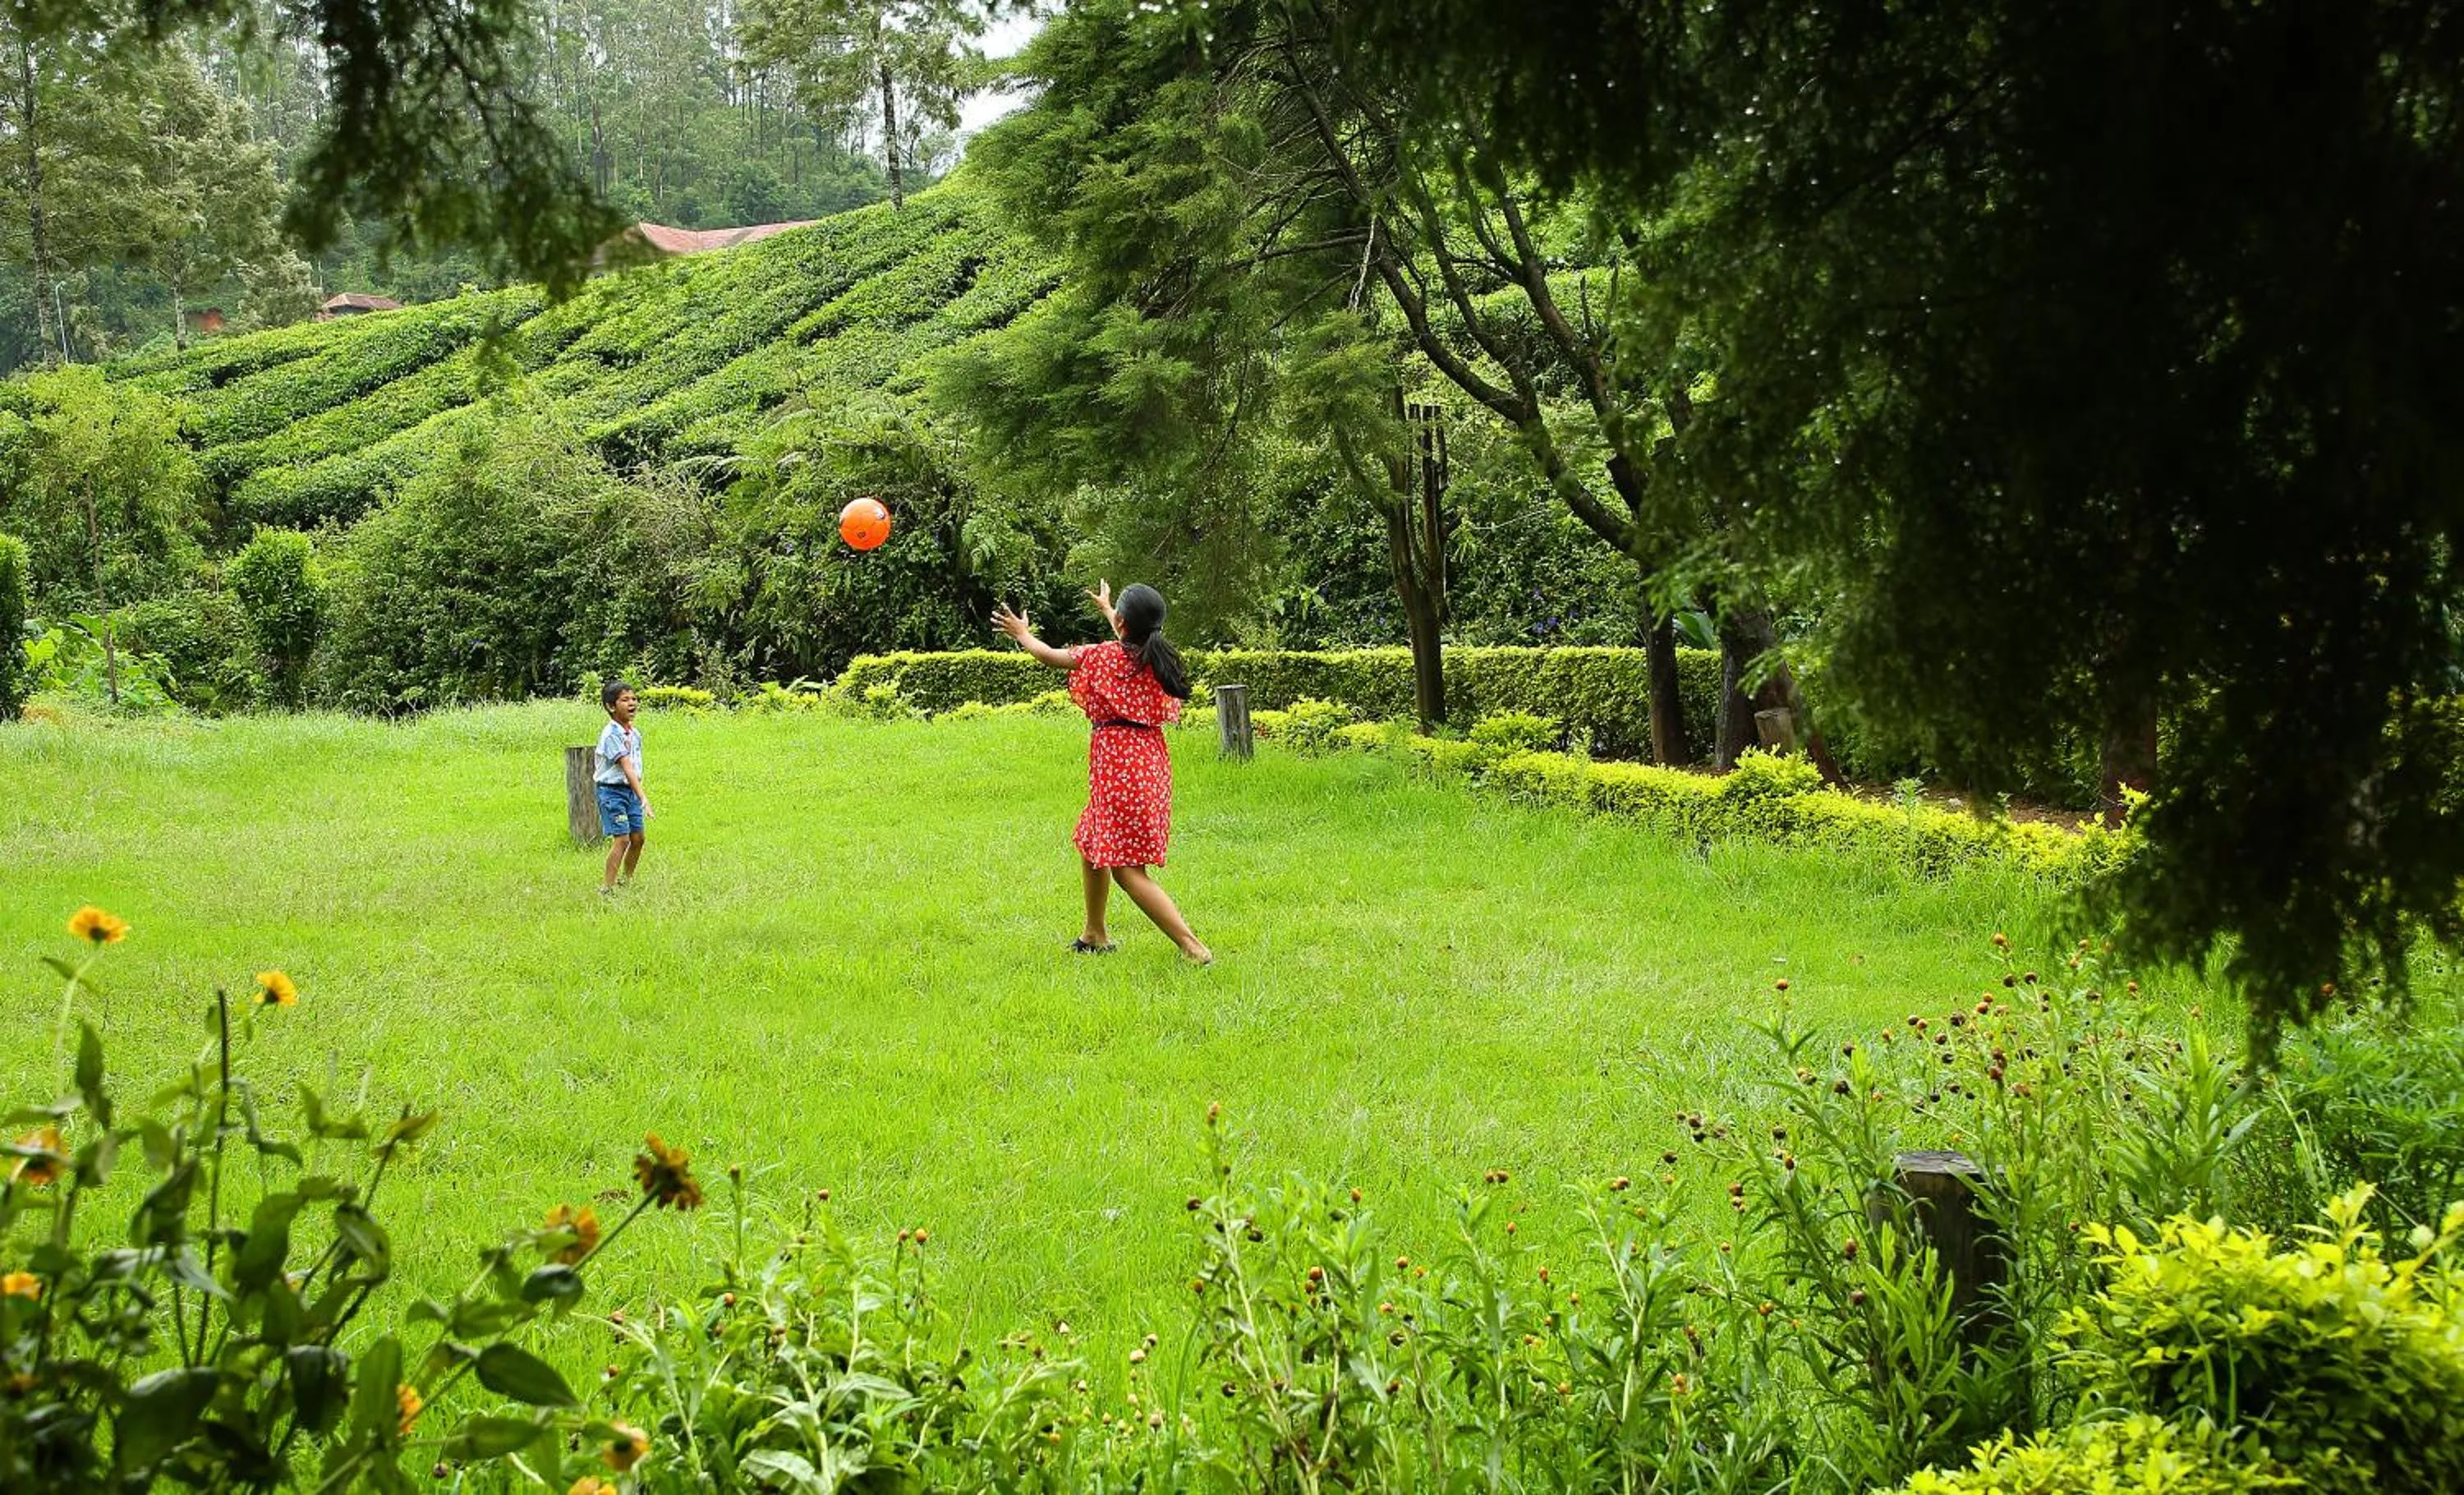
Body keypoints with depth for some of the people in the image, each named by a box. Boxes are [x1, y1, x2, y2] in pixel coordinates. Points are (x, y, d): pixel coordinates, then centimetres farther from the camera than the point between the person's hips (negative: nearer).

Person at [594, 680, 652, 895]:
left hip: (631, 789, 8)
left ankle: (627, 880, 25)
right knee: (622, 838, -13)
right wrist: (643, 797, -32)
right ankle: (608, 888, -8)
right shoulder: (611, 734, -19)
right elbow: (626, 767, -26)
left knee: (638, 838, 9)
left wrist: (638, 794, 15)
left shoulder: (635, 733, 8)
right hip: (612, 790, -8)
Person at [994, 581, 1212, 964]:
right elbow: (1130, 638, 32)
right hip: (1151, 762, 8)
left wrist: (1023, 635, 24)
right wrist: (1105, 609, 51)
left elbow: (1052, 656, 4)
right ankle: (1094, 935, 37)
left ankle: (1192, 946, -17)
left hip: (1118, 767, -8)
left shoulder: (1106, 657, -12)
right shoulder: (1156, 656, 6)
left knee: (1128, 869, -8)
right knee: (1090, 845, 25)